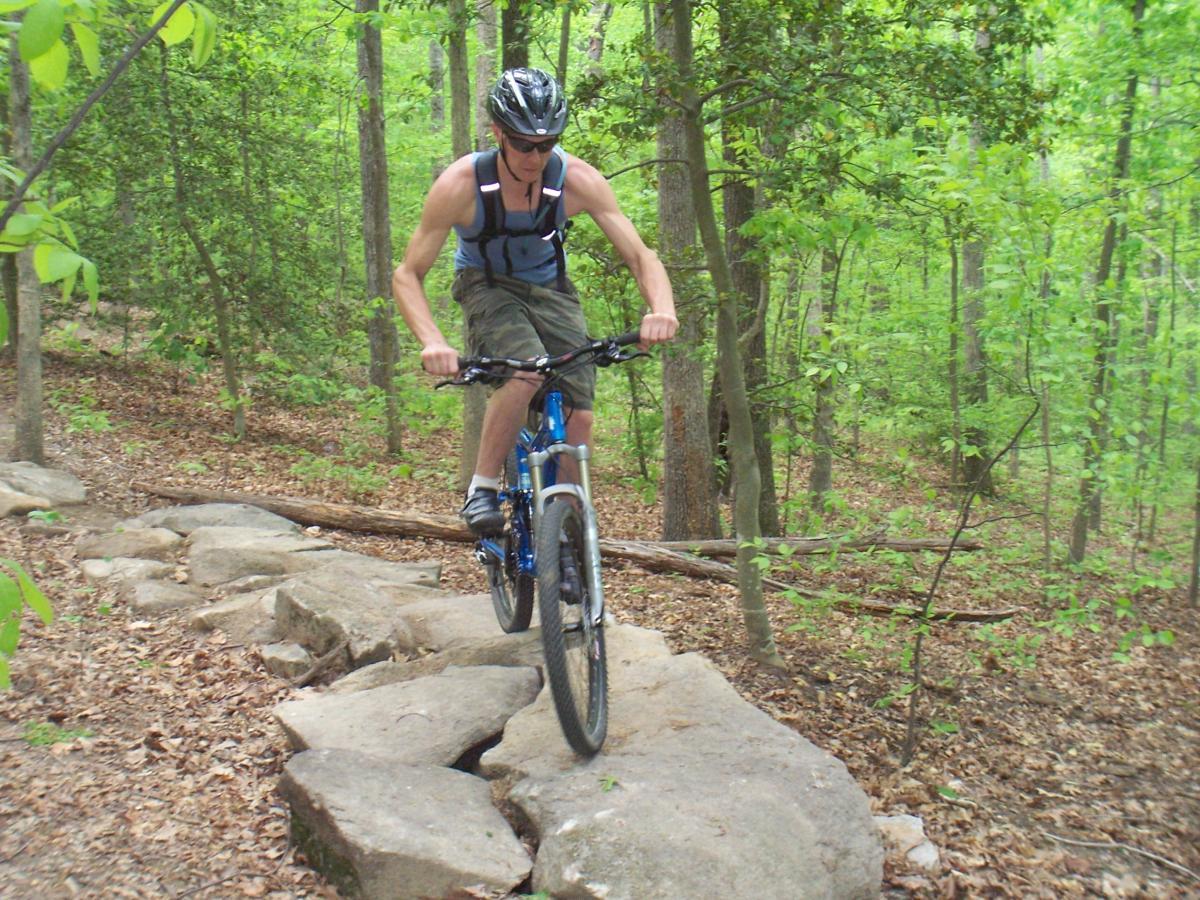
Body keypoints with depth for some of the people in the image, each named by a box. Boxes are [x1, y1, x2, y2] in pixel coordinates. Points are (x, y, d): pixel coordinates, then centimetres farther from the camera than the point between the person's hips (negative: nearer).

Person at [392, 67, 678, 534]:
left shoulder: (577, 180, -21)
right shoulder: (460, 185, -24)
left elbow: (640, 256, -19)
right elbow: (407, 275, -21)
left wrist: (662, 309, -41)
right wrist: (431, 340, -40)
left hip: (551, 291, 3)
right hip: (487, 289, -2)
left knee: (577, 418, -13)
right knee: (526, 374, -34)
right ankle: (481, 490, -15)